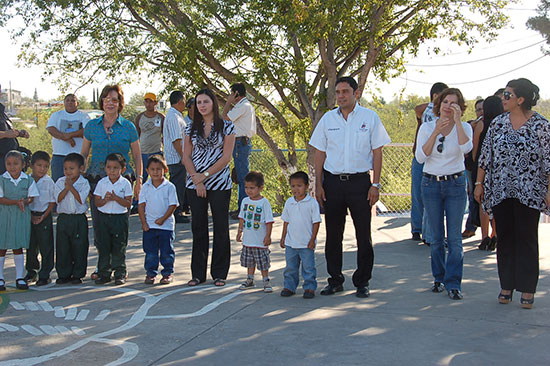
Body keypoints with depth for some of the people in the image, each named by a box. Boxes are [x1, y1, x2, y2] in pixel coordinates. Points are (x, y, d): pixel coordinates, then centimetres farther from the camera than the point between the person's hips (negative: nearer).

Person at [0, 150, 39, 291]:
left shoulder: (28, 180, 0)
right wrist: (16, 202, -22)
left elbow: (31, 197, 2)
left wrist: (25, 202, -20)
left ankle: (20, 277, 16)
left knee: (18, 247, 8)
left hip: (21, 216, 1)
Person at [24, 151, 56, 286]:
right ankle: (31, 271, 27)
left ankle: (45, 275, 7)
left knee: (46, 247, -1)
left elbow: (52, 202, -4)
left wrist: (43, 217, -11)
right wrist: (30, 215, -4)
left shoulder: (49, 182, -7)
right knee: (30, 245, 12)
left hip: (44, 217, -3)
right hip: (30, 216, 3)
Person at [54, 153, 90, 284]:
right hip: (63, 218, 2)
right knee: (62, 247, 4)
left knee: (79, 247, 1)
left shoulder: (84, 183, -2)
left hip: (79, 219, -2)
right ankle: (64, 274, 14)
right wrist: (66, 188, -16)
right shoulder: (60, 182, 5)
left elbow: (81, 199, -14)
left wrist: (71, 187, -17)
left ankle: (77, 275, 12)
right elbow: (58, 198, -6)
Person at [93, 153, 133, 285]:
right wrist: (105, 200, -18)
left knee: (119, 247, 1)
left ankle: (120, 273, 9)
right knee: (103, 247, 5)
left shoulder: (125, 183, -4)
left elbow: (128, 203, -8)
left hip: (120, 218, -2)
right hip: (104, 217, 3)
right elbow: (97, 202, 1)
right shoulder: (101, 183, 3)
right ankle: (104, 273, 13)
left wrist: (116, 198, -20)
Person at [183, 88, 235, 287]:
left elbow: (226, 157, -7)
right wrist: (197, 181, -7)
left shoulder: (226, 127, 0)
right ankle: (198, 273, 13)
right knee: (198, 227, 5)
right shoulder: (192, 128, 9)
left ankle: (219, 273, 10)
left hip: (219, 184, -2)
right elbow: (186, 157, 5)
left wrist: (204, 176, -13)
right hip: (195, 184, 3)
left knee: (220, 228, 1)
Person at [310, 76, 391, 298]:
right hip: (332, 181, 2)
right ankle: (335, 280, 17)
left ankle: (362, 282, 11)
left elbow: (377, 152, 1)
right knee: (333, 234, 6)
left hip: (359, 181, -2)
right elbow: (320, 153, 10)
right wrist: (318, 184, 3)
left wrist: (375, 184, -5)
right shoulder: (328, 119, 7)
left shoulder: (370, 118, 1)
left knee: (363, 234, 1)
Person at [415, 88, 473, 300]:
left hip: (455, 185, -1)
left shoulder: (464, 128, 0)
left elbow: (466, 148, -21)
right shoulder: (427, 128, 3)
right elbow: (420, 157, -10)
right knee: (436, 237, 6)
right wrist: (436, 132, -16)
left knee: (454, 238, -6)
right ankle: (439, 278, 19)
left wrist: (457, 121, -22)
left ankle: (453, 283, -1)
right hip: (431, 184, 1)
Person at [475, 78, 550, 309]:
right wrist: (479, 183, 7)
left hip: (528, 193, -3)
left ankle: (527, 289, 8)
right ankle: (506, 285, 17)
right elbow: (485, 156, 10)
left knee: (527, 240, 1)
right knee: (504, 238, 7)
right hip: (500, 192, 3)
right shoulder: (497, 123, 5)